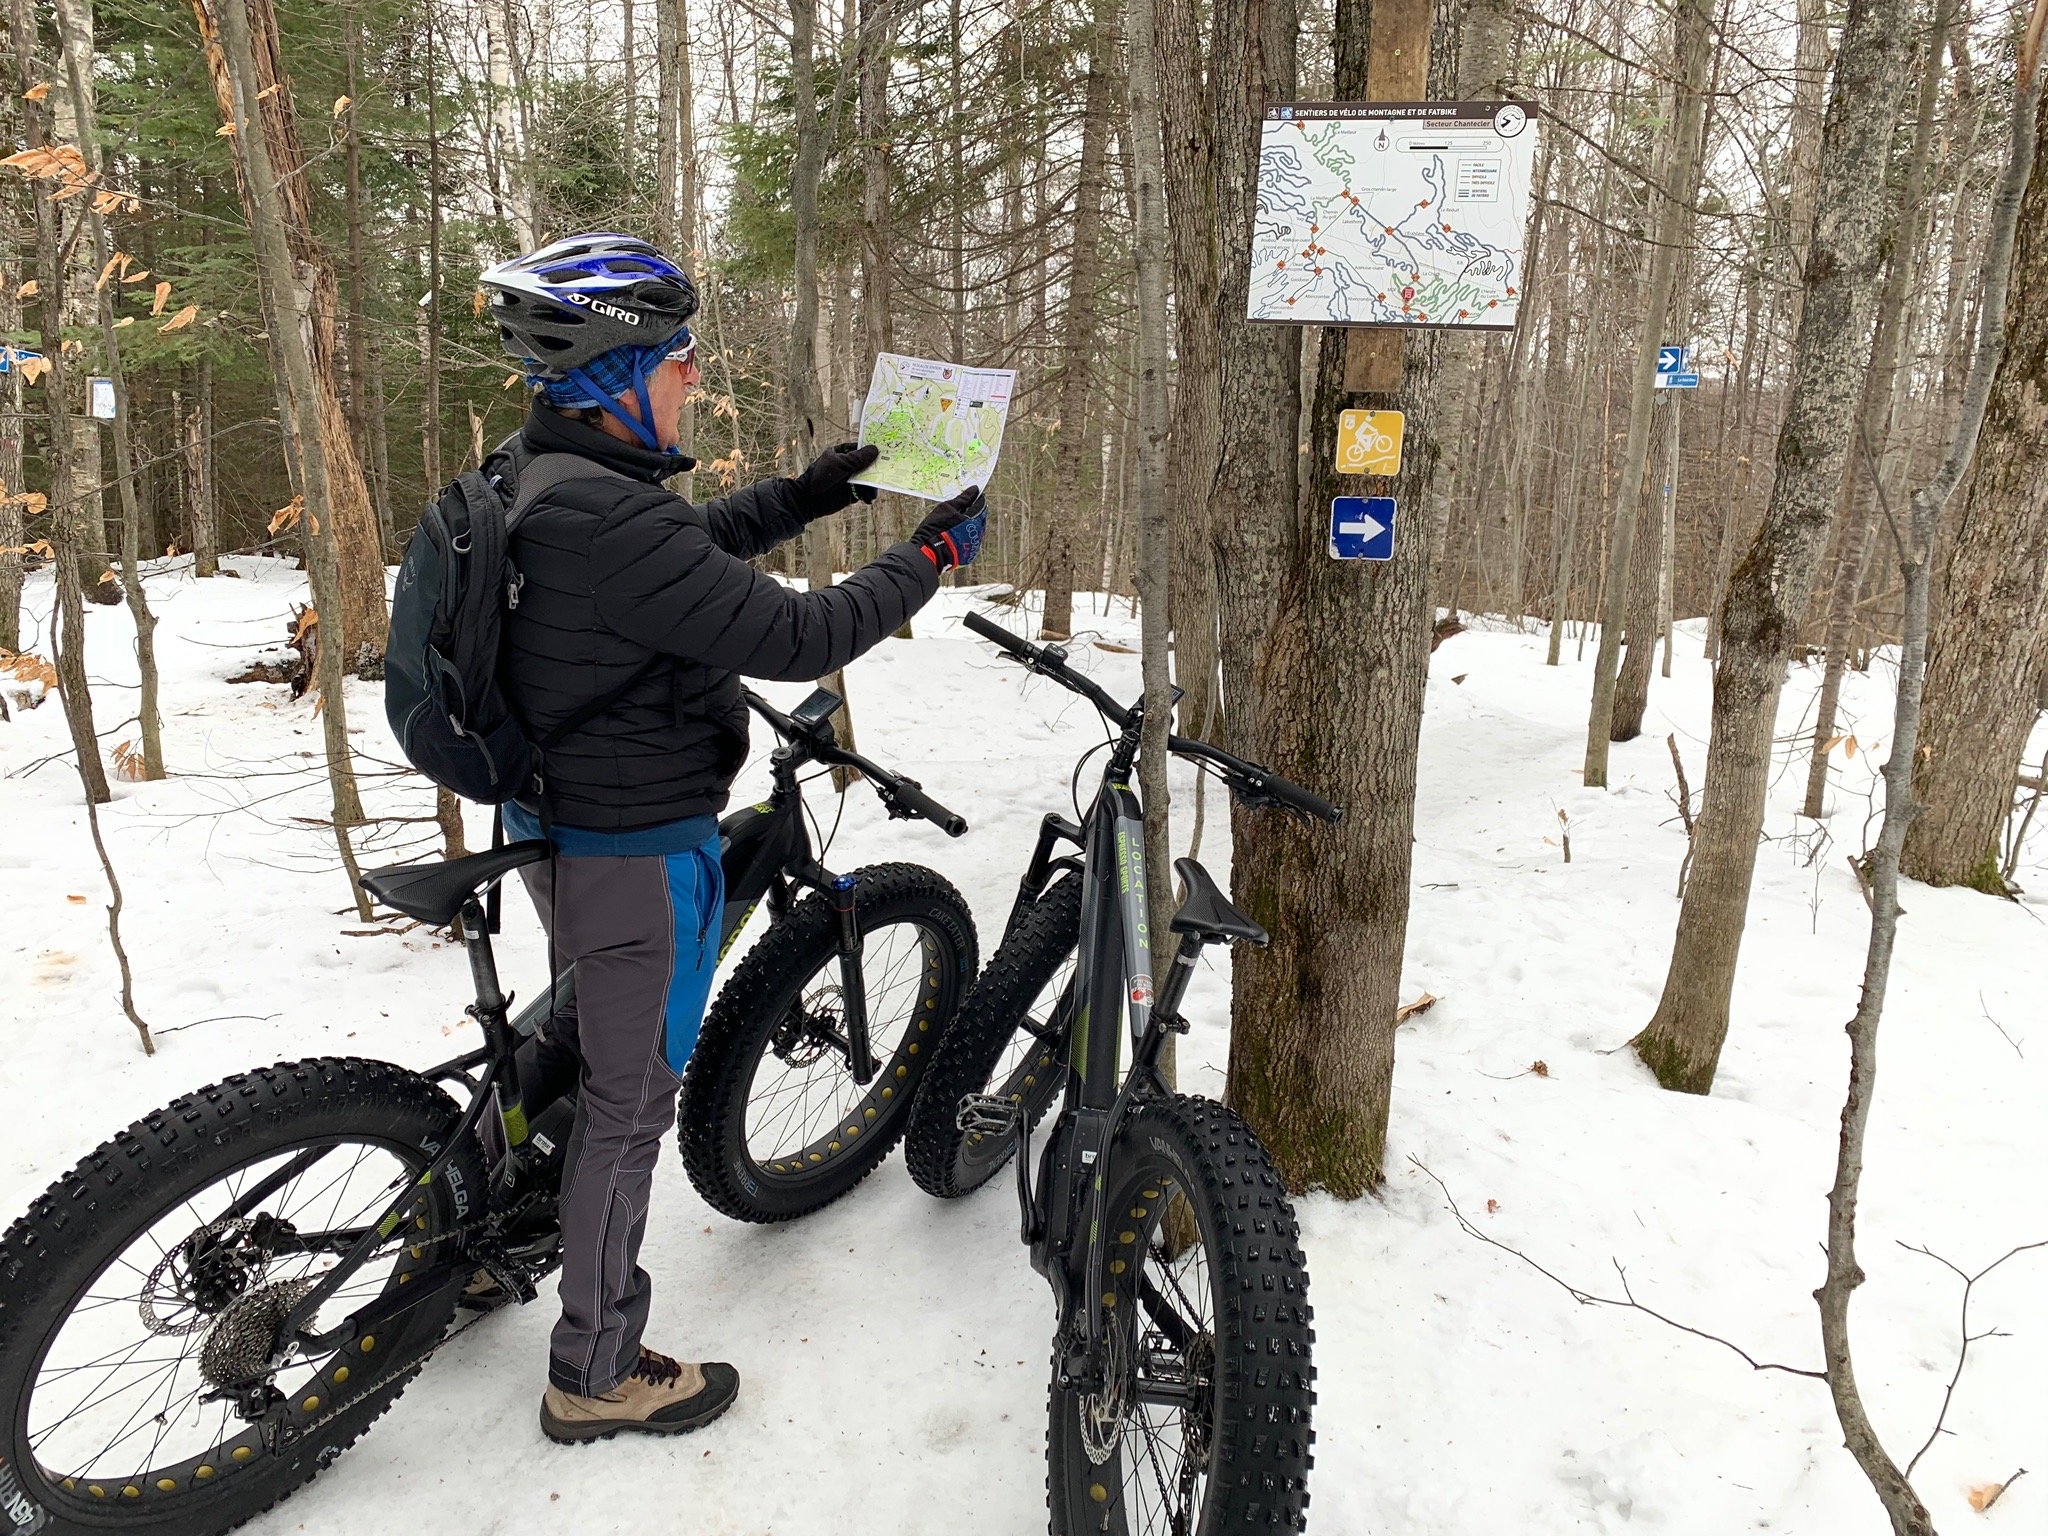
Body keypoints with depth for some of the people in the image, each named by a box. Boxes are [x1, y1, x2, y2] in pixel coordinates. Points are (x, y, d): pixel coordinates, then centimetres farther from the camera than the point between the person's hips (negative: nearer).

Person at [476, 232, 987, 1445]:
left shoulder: (535, 475, 3)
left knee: (597, 1020, 33)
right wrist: (935, 552, -15)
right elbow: (795, 638, -27)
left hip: (555, 820, 9)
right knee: (634, 1099, 7)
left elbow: (688, 549, 19)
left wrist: (806, 495, 16)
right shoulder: (608, 519, -29)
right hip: (637, 852, -9)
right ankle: (598, 1377, 25)